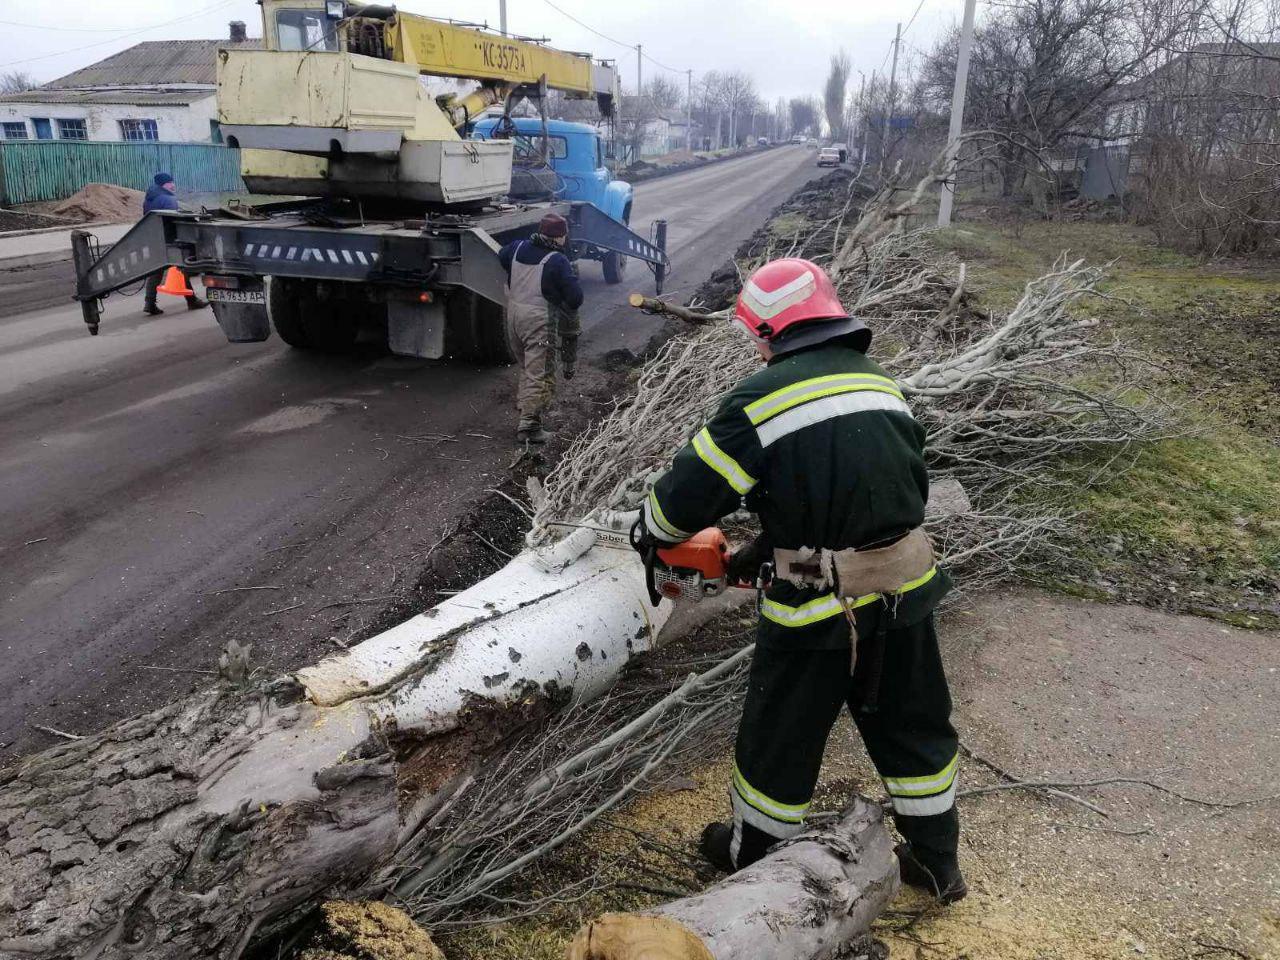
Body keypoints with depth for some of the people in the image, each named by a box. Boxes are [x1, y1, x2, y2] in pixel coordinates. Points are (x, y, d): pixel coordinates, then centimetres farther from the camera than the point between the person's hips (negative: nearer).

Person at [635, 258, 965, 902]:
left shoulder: (762, 396, -13)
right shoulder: (880, 383, 8)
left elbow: (693, 489, -8)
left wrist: (650, 532, 16)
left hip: (818, 606, -5)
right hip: (903, 586, 6)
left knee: (780, 738, 16)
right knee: (914, 726, 24)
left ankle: (752, 856, 38)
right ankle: (936, 861, 41)